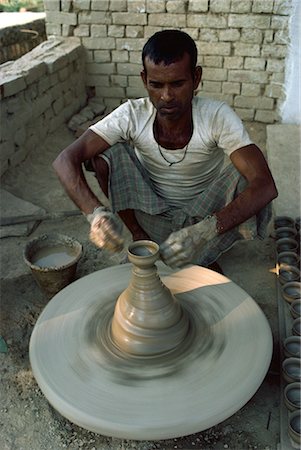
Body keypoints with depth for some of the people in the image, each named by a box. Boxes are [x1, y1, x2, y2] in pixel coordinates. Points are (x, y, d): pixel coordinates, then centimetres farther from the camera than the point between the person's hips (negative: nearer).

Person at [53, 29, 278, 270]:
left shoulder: (218, 117, -25)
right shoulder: (132, 115, -22)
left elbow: (266, 185, -36)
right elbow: (65, 160, -27)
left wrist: (203, 231, -49)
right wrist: (95, 212, -46)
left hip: (204, 215, 0)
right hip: (152, 213, 1)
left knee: (246, 179, -30)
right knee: (106, 152, -21)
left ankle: (204, 257, -6)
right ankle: (139, 236, -1)